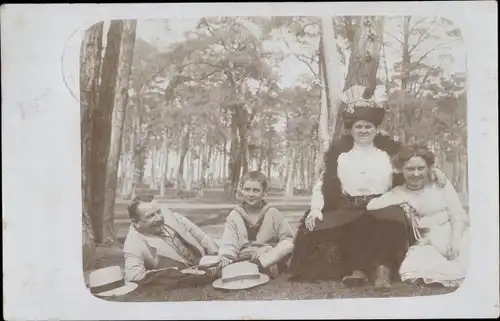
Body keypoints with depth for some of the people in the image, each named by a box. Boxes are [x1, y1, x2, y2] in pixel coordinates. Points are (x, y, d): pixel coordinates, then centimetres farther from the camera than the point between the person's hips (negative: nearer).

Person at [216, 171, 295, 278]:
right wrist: (225, 258, -25)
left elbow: (288, 241, 0)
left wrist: (264, 259, -14)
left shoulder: (273, 214, 6)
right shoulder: (234, 216, 9)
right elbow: (229, 243, -1)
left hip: (269, 265, -1)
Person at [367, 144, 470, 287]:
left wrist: (454, 242, -14)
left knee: (466, 264, -34)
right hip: (427, 245, 2)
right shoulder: (398, 193, 7)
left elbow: (458, 216, 3)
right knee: (413, 270, -29)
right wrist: (400, 200, -10)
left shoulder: (441, 184, 7)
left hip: (456, 237, -2)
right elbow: (370, 206, -6)